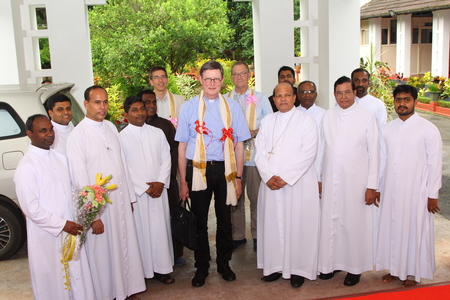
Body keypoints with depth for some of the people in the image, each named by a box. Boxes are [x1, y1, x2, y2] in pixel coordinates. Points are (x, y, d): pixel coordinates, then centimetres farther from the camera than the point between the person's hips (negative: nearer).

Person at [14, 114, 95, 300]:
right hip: (47, 236, -6)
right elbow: (31, 208, -18)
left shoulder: (59, 158, 6)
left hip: (70, 230, 6)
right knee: (53, 285, 11)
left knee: (78, 278, 17)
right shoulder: (26, 167, -16)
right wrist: (61, 224, -16)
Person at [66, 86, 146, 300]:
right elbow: (80, 179, -14)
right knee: (103, 253, 8)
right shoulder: (77, 135, -13)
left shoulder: (111, 127, 6)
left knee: (126, 246, 14)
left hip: (121, 200, 6)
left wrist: (130, 196, 10)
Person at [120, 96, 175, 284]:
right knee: (141, 230, 2)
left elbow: (166, 159, 7)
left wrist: (161, 182, -7)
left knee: (161, 228, 5)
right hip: (137, 192, -3)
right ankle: (144, 269, 13)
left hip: (159, 190, 3)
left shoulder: (157, 133, 8)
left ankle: (162, 268, 15)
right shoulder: (122, 137, -3)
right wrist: (144, 187, -9)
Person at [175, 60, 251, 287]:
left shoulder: (232, 107, 2)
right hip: (197, 169, 0)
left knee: (224, 220, 13)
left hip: (224, 169, 1)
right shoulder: (188, 107, 0)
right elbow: (182, 145, 2)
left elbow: (239, 144, 4)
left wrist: (238, 177, 1)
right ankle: (201, 267, 29)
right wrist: (183, 181, 1)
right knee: (199, 220, 11)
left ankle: (224, 264, 34)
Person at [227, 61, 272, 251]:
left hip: (255, 155, -1)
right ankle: (237, 235, 19)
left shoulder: (260, 98, 8)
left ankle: (258, 236, 14)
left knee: (256, 197, 1)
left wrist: (254, 133, -14)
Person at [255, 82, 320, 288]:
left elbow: (308, 154, -10)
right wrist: (268, 177, -9)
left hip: (298, 184, -3)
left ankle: (298, 269, 14)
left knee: (298, 225, 1)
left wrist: (285, 178, -15)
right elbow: (260, 152, 6)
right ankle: (275, 266, 18)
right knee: (272, 224, 5)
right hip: (270, 184, 4)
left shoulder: (306, 120, -1)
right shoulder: (267, 121, 12)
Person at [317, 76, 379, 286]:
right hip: (331, 179, 3)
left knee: (355, 223, 4)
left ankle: (355, 267, 20)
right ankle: (330, 263, 24)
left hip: (356, 180, -3)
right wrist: (318, 178, 9)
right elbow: (321, 148, 9)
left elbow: (374, 152, -4)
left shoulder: (366, 117, -4)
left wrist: (372, 185, -6)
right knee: (330, 221, 8)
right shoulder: (328, 116, 5)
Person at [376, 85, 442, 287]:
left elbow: (435, 164, -7)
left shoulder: (428, 129, -7)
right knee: (392, 228, 11)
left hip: (416, 192, -4)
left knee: (415, 230, 6)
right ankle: (395, 268, 28)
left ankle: (413, 272, 24)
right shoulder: (389, 128, 6)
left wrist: (433, 194, -8)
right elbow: (383, 159, 9)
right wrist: (376, 187, 9)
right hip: (391, 192, 4)